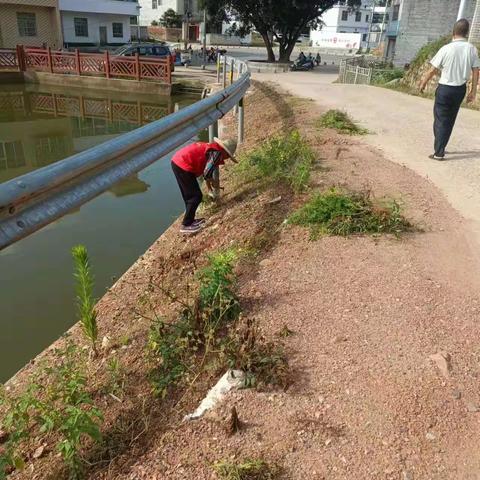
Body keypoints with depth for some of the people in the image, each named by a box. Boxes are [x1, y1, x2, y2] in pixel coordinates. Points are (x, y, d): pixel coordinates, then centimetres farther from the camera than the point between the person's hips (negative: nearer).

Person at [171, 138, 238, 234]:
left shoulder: (212, 148, 20)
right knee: (196, 196, -1)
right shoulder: (217, 153, -9)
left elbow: (205, 168, 31)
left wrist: (209, 183, 36)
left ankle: (189, 220, 32)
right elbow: (207, 173, -15)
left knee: (189, 195, 21)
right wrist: (213, 183, 4)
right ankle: (186, 225, 4)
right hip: (183, 166, -10)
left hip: (177, 161, 10)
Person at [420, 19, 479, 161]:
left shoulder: (446, 49, -13)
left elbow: (433, 70, -9)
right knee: (450, 120, 16)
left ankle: (439, 153, 0)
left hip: (445, 88, -4)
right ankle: (441, 148, 25)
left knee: (441, 120, 2)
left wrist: (423, 83, 7)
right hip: (460, 89, 4)